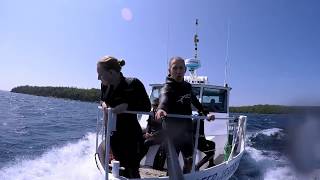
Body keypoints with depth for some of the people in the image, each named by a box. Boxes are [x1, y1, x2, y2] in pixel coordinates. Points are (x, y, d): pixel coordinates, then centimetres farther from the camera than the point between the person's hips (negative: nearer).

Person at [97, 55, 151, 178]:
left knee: (131, 172, 3)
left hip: (131, 136, -6)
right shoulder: (105, 86, 0)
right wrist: (104, 104, -4)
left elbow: (147, 107, -15)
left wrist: (127, 106, -28)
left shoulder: (133, 84, -19)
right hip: (113, 134, 6)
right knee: (121, 170, 18)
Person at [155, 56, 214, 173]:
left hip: (187, 130, 6)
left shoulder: (187, 86, 4)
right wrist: (160, 109, -61)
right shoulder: (167, 87, -17)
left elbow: (195, 101, 21)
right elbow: (164, 98, -40)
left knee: (189, 161, 17)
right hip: (173, 132, -6)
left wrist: (206, 113, 25)